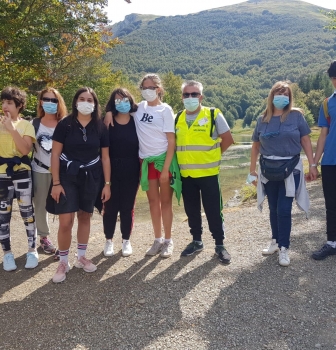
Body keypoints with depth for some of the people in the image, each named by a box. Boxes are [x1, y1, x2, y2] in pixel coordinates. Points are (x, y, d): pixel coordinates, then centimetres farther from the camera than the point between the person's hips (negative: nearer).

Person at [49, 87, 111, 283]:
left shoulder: (100, 128, 2)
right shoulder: (65, 124, -5)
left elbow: (105, 157, 4)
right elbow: (55, 154, -5)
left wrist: (107, 183, 1)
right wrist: (56, 183, -10)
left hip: (91, 178, 3)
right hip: (68, 176, -2)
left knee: (85, 217, 12)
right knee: (66, 221, -7)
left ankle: (81, 257, 28)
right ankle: (63, 262, 12)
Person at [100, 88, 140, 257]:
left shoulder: (136, 122, 3)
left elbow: (141, 147, 5)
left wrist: (142, 170, 0)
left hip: (131, 170, 1)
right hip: (111, 169, 0)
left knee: (127, 206, 9)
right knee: (110, 206, 5)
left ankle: (126, 240, 23)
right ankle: (109, 240, 21)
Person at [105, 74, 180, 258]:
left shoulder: (165, 110, -7)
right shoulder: (139, 107, 6)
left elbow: (171, 141, -10)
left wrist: (166, 168, -17)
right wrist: (109, 112, -1)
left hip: (163, 159, -4)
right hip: (146, 160, 4)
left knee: (165, 201, 5)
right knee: (153, 201, 10)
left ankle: (168, 241, 16)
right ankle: (157, 240, 22)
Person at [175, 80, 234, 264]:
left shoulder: (214, 115, -5)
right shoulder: (178, 118, 7)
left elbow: (228, 139, -2)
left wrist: (213, 155, 3)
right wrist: (184, 158, 7)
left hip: (208, 173, -4)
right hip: (186, 174, 4)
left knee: (213, 211, 3)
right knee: (191, 210, 14)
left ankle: (219, 245, 18)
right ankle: (196, 241, 30)